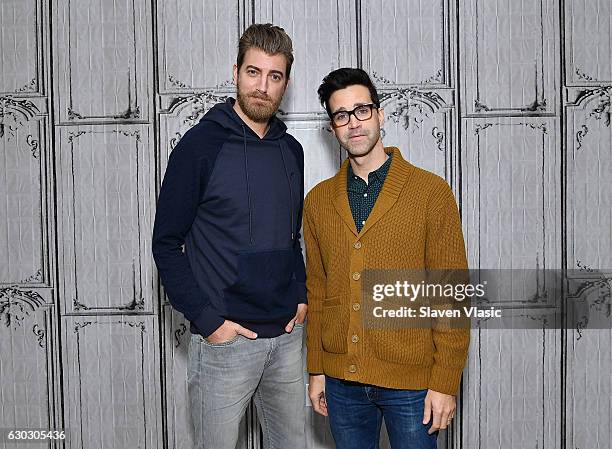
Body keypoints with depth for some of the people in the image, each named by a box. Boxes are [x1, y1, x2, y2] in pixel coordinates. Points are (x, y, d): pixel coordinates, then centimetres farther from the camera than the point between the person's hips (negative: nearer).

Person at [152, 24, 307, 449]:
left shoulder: (291, 150, 7)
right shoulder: (202, 144, -9)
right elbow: (167, 243, -8)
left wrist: (301, 295, 4)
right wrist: (207, 319, -14)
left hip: (287, 335, 6)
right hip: (224, 338, -5)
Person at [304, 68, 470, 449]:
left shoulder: (431, 192, -7)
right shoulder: (318, 201, 5)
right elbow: (317, 290, 9)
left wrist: (445, 383, -9)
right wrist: (316, 369, 8)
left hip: (410, 381, -3)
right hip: (342, 380, 4)